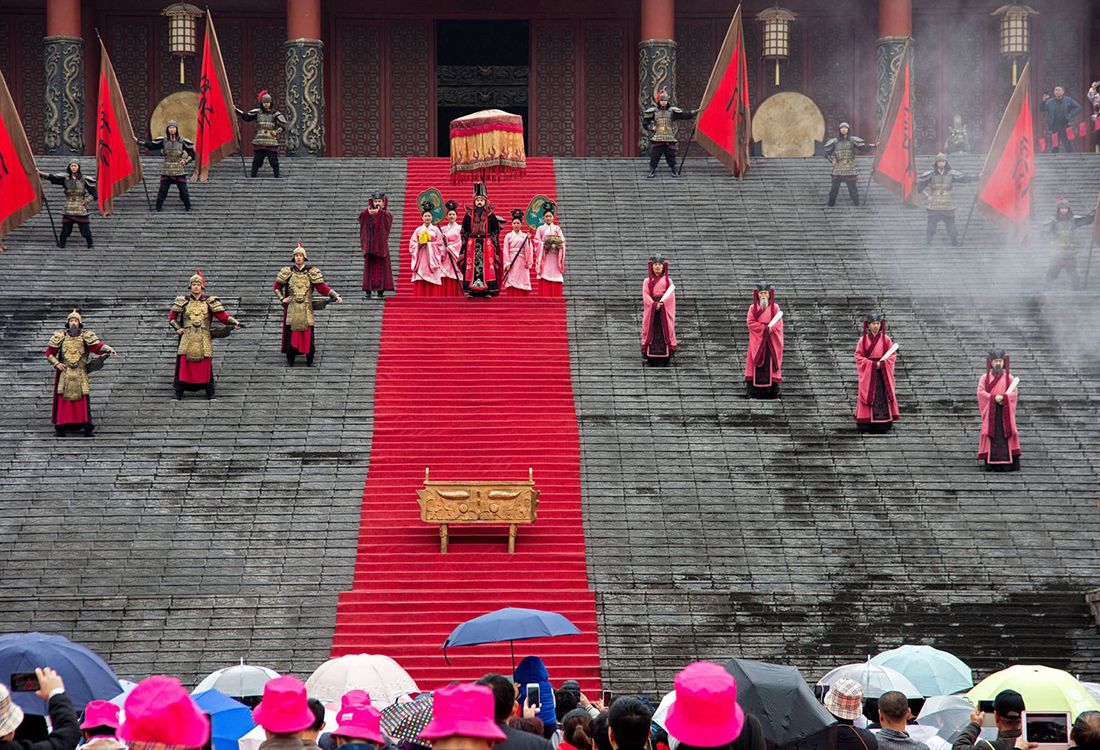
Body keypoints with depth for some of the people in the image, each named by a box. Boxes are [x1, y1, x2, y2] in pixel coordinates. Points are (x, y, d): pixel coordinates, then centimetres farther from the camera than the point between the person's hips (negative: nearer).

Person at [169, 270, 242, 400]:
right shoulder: (184, 301, 10)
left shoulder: (209, 301, 6)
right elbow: (172, 316, 19)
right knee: (184, 364, -4)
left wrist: (234, 323, -11)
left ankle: (210, 394, 5)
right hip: (187, 338, 1)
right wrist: (177, 328, 5)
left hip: (204, 339, -1)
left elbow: (222, 315, 2)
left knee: (206, 366, -3)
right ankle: (178, 393, 3)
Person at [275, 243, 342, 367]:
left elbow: (322, 287, 1)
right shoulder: (288, 272, 8)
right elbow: (277, 287, 21)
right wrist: (282, 299, 7)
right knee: (291, 335, -3)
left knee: (308, 336, -4)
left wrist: (336, 296, -9)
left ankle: (310, 362, 6)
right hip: (292, 309, 1)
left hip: (307, 310, -1)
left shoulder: (311, 272, 4)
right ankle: (289, 362, 8)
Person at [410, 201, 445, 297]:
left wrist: (428, 244, -9)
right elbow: (412, 244, 7)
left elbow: (439, 244, 2)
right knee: (420, 284, -6)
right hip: (420, 259, 1)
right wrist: (419, 244, -12)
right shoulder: (418, 230, 11)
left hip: (432, 258, -1)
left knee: (432, 284, -6)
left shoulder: (436, 230, 8)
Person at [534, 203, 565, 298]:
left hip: (555, 258, 2)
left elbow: (562, 241, 8)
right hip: (544, 257, -2)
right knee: (545, 282, -10)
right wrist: (545, 245, -14)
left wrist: (557, 245, -12)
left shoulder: (557, 228, 15)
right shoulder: (540, 229, 11)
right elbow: (537, 242, 2)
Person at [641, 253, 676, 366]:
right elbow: (645, 295, -2)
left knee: (666, 329, -5)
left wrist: (661, 303, -18)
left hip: (665, 309, 0)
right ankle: (648, 355, -7)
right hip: (651, 309, 0)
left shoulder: (668, 281, 11)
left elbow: (671, 295, -2)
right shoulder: (647, 281, 11)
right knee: (650, 330, -5)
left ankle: (668, 355, -7)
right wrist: (654, 305, -17)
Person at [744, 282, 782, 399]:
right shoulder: (753, 307, 7)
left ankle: (772, 391, -5)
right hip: (757, 340, 0)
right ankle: (754, 392, -7)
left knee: (771, 363, -4)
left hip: (771, 341, 0)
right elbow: (750, 322, -3)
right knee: (756, 363, -5)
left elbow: (778, 324, 0)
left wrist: (770, 329, -18)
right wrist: (764, 328, -12)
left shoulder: (775, 307, 6)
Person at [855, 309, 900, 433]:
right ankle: (866, 426, -3)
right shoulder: (863, 340, 1)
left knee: (884, 396, -2)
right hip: (868, 373, -1)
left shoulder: (886, 339, 3)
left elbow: (892, 355, 2)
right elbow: (858, 356, -1)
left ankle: (884, 425, 0)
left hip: (882, 374, 1)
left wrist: (881, 363, -14)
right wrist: (872, 364, -13)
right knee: (868, 396, -4)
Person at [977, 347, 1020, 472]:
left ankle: (1008, 464, -10)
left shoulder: (1009, 378, 10)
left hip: (1005, 411, 0)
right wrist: (994, 398, -14)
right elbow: (980, 392, -1)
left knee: (1006, 434, -7)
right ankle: (991, 465, -8)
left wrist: (1003, 397, -17)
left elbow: (1014, 393, 1)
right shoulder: (985, 378, 10)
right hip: (990, 411, 0)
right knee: (991, 436, -6)